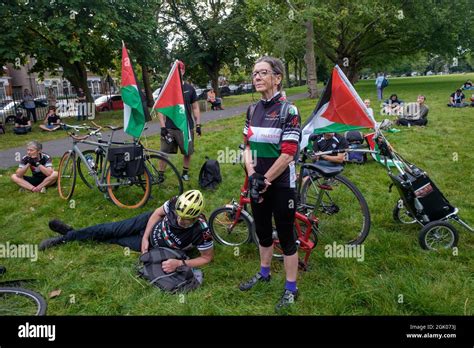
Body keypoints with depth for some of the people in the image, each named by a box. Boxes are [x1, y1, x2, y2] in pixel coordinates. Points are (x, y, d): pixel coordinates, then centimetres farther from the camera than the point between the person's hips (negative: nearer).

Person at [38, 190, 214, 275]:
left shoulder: (201, 232, -39)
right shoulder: (177, 202, -29)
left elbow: (207, 257, -24)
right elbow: (158, 213, -9)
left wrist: (179, 263, -33)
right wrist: (145, 237, -14)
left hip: (156, 246, -2)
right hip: (150, 222, 2)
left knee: (115, 239, 3)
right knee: (112, 230, 0)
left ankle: (67, 236, 19)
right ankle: (69, 234, 22)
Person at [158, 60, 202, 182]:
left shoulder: (189, 89, 5)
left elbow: (195, 108, 8)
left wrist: (198, 124, 0)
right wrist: (162, 126, -8)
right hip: (169, 128, -1)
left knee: (187, 152, 6)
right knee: (164, 153, -1)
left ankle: (185, 173, 24)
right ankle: (161, 175, 11)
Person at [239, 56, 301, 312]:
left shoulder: (288, 111, -13)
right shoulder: (252, 110, 6)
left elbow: (288, 154, -17)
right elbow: (247, 147, 7)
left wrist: (265, 181, -13)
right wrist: (252, 175, -9)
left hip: (281, 185, -6)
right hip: (257, 182, 6)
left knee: (285, 236, 6)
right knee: (263, 231, 20)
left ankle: (291, 289, 23)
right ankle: (264, 273, 42)